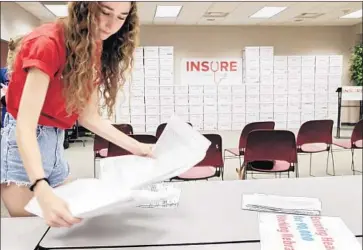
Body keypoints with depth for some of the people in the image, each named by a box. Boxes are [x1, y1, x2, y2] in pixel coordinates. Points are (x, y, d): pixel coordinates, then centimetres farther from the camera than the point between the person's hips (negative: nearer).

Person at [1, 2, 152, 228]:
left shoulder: (96, 49, 1)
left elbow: (88, 117, 3)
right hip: (25, 145, -7)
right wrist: (43, 191, -44)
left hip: (57, 142, 8)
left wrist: (135, 147, -3)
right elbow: (25, 125, -30)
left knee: (68, 222, 14)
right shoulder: (48, 42, -22)